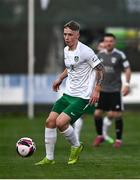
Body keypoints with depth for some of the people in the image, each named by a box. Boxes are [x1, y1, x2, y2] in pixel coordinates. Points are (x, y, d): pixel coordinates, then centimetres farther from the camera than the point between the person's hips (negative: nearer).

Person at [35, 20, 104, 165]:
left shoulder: (85, 51, -16)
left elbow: (100, 69, -11)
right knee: (50, 121, -1)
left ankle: (76, 146, 8)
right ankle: (49, 158, 10)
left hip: (82, 97, -8)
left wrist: (96, 90, -16)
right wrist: (60, 79, 20)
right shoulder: (66, 50, 9)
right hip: (68, 94, 8)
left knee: (61, 122, -20)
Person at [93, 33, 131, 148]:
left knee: (117, 115, -4)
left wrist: (127, 84, -13)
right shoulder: (100, 55, 7)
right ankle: (100, 136, 20)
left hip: (116, 90, -4)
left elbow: (127, 69, -4)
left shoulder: (120, 55, -6)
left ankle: (119, 140, 10)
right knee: (97, 114, -1)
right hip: (102, 90, 4)